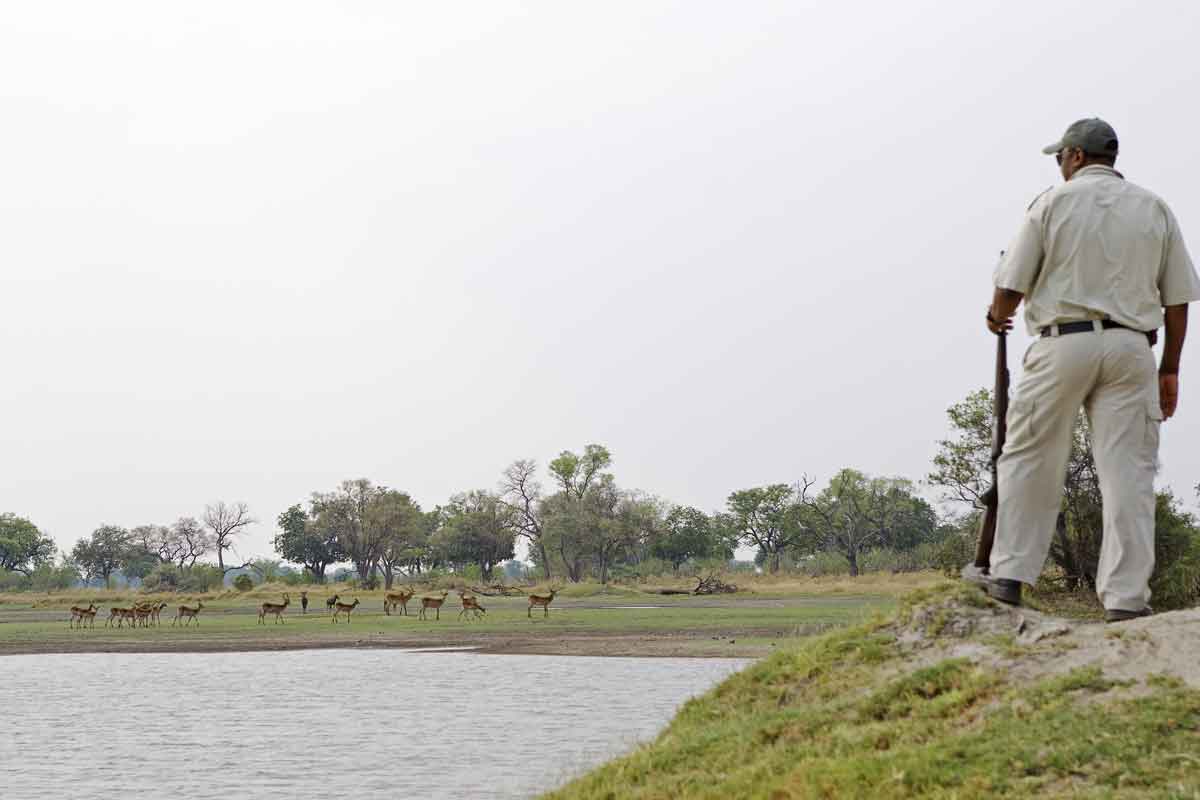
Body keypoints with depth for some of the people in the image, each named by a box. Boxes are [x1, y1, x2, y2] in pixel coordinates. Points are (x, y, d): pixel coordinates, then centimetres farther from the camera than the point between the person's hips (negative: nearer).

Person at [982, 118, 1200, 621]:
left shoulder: (1053, 202, 2)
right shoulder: (1154, 208, 11)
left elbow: (1012, 283, 1)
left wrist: (998, 318, 23)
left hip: (1063, 342, -2)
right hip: (1131, 348, 2)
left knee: (1030, 461, 9)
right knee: (1128, 472, 0)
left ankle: (1009, 576, 9)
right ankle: (1126, 597, -6)